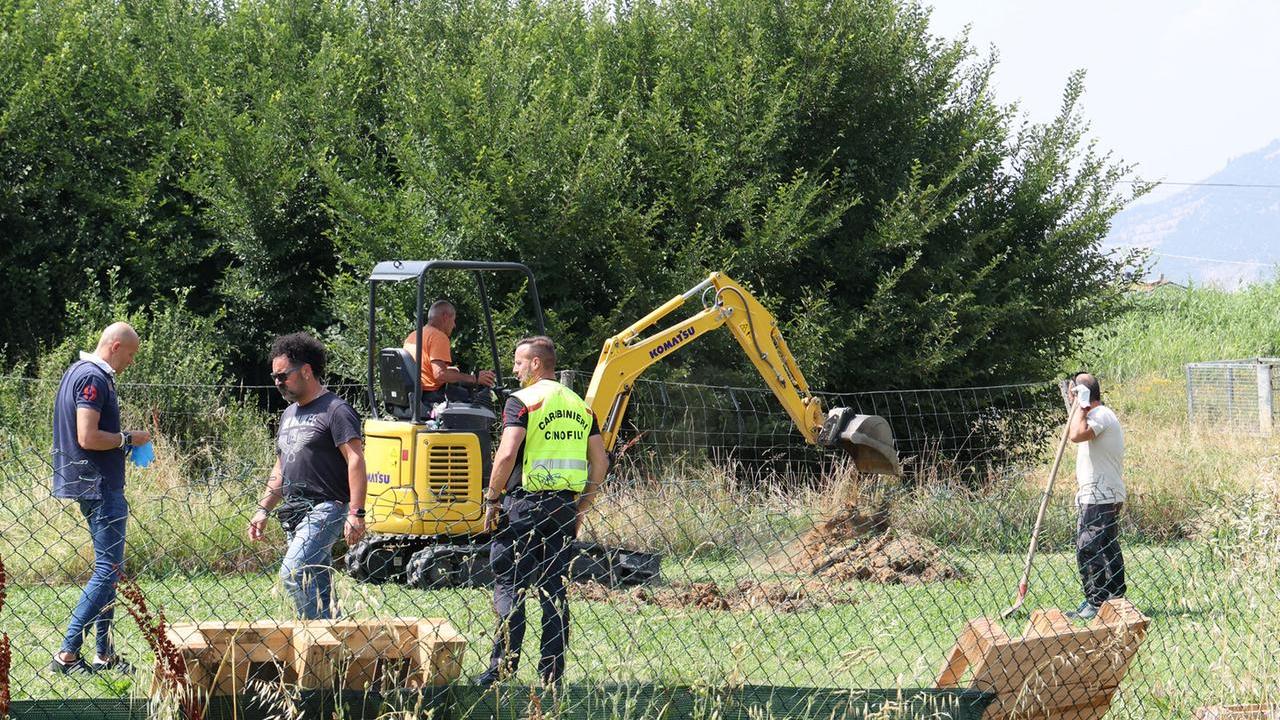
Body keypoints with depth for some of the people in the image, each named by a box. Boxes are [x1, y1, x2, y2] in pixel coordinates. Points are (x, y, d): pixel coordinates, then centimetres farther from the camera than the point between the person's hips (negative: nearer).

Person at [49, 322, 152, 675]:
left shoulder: (77, 371, 15)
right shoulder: (94, 379, -17)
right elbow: (88, 438, -24)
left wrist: (122, 439, 15)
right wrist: (128, 439, -11)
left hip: (93, 485, 11)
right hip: (101, 487, -11)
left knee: (107, 567, 15)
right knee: (108, 570, -9)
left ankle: (104, 655, 17)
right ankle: (67, 654, -11)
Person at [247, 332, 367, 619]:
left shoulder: (335, 410, -7)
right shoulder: (288, 415, 20)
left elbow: (356, 461, -15)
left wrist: (356, 514, -22)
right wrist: (263, 509, 17)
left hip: (325, 509, -9)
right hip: (295, 514, 9)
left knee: (292, 572, -24)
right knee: (318, 590, 6)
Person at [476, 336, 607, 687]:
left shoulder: (522, 401, -7)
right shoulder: (579, 405, 14)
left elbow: (507, 453, -18)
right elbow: (600, 461, 13)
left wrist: (491, 500, -8)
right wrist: (581, 507, 19)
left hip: (524, 503, -6)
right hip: (565, 506, 6)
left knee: (509, 586, -1)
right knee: (554, 591, 8)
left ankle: (503, 668, -5)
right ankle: (552, 674, 6)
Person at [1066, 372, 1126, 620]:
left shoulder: (1099, 415, -15)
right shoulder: (1105, 415, 19)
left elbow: (1076, 435, -32)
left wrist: (1081, 406, -21)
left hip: (1099, 497, -11)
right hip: (1110, 495, 11)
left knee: (1087, 549, -13)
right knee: (1109, 549, 16)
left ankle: (1096, 603, -14)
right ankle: (1116, 597, 23)